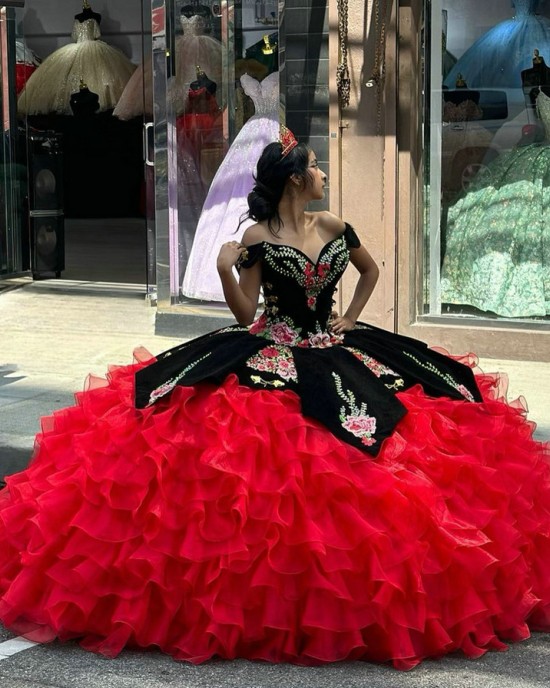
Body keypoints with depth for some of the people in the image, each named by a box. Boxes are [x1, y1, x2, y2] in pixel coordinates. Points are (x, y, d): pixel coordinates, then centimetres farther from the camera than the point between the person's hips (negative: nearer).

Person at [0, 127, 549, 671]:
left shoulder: (334, 227, 8)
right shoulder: (257, 238, -5)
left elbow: (370, 271, 25)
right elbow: (245, 314, -7)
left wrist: (349, 318, 13)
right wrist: (225, 273, -22)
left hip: (333, 352, 4)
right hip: (269, 357, -4)